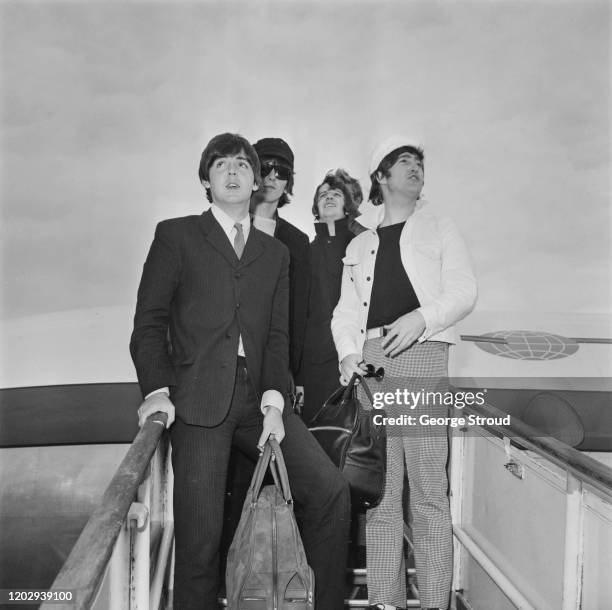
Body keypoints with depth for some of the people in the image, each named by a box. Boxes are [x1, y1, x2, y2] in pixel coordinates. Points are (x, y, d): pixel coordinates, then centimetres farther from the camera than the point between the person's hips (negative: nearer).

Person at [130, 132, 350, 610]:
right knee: (199, 540, -8)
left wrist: (274, 399, -4)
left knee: (332, 490, -9)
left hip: (259, 400, 4)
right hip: (199, 404, -3)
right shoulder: (176, 235, 9)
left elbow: (278, 334, 11)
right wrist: (158, 390, -11)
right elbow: (149, 323, 4)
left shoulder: (276, 253, 20)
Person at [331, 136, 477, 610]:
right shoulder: (360, 245, 23)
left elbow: (464, 291, 4)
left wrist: (422, 317, -13)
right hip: (370, 360, 3)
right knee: (380, 487, 2)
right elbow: (345, 311, 16)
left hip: (422, 353, -2)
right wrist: (348, 352, -2)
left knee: (429, 488, -7)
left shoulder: (441, 229, 17)